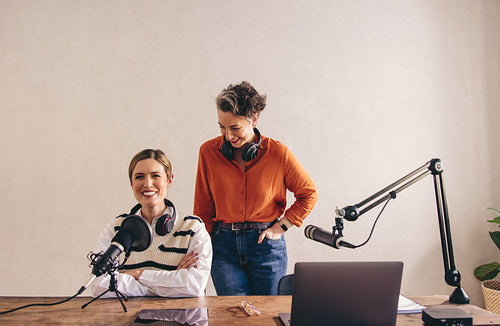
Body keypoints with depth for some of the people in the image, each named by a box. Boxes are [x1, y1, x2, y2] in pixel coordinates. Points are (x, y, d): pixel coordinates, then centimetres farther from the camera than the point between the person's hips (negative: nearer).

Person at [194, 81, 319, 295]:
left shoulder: (277, 153, -8)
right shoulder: (208, 151, -3)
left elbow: (309, 193, 5)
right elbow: (203, 207, 6)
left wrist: (281, 227, -3)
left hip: (266, 245, 0)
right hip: (224, 246, 1)